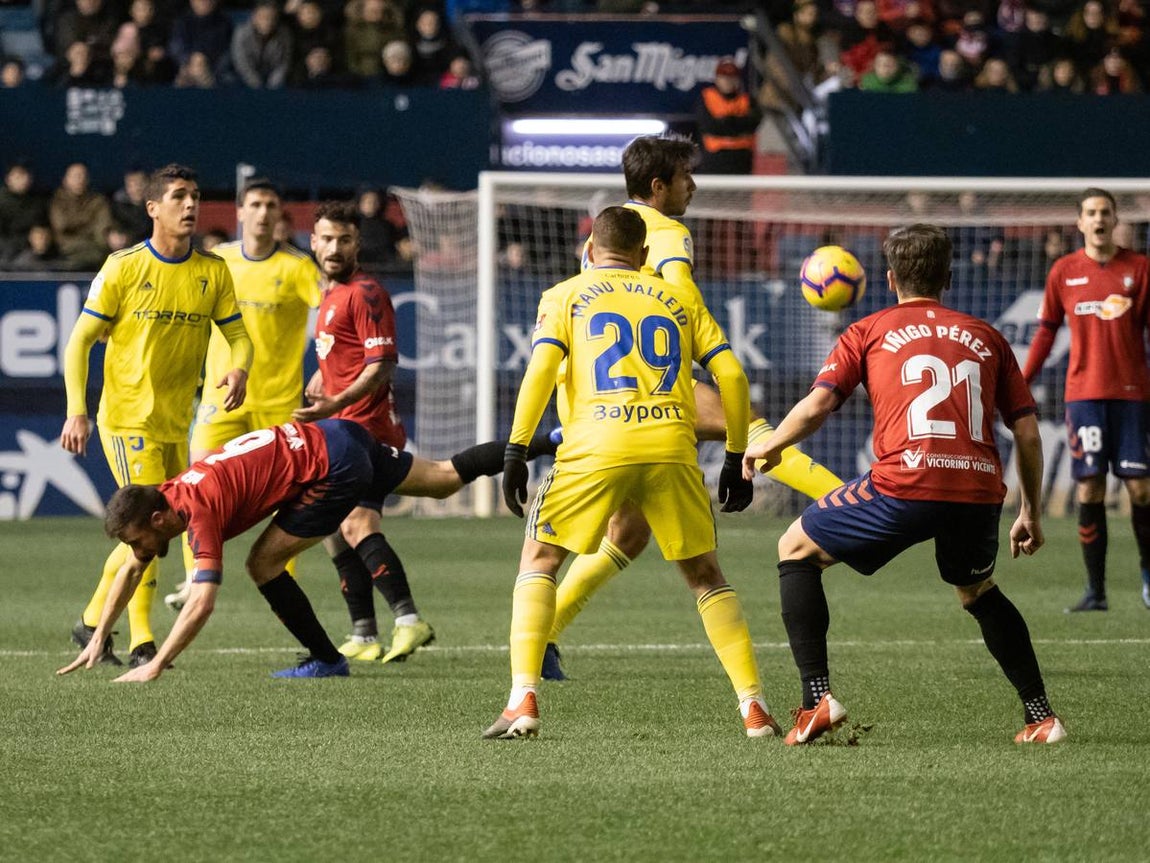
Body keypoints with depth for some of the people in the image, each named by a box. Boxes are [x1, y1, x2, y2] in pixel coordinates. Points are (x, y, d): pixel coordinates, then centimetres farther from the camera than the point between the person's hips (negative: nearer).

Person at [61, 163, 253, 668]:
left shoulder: (213, 272, 5)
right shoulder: (123, 268, -7)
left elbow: (238, 335, 8)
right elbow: (79, 342, -5)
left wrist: (239, 371, -16)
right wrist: (76, 412, -14)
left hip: (176, 423, 5)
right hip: (126, 416, -5)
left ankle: (93, 623, 26)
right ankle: (141, 642, -8)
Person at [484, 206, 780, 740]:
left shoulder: (564, 296, 17)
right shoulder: (679, 299, 23)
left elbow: (541, 369, 0)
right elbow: (731, 376, 14)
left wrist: (516, 451, -1)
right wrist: (737, 459, 21)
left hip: (595, 449, -2)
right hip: (672, 448, 2)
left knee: (539, 561, 14)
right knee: (704, 575, 18)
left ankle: (523, 701, -1)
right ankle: (753, 706, 8)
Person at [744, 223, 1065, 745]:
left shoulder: (869, 332, 14)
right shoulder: (985, 337, 22)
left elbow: (817, 405, 3)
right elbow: (1027, 432, 18)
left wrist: (767, 446, 22)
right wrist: (1031, 514, 27)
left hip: (904, 485, -4)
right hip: (980, 490, 4)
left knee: (796, 550, 18)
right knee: (978, 592, 34)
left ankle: (818, 698, 4)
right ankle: (1041, 716, 23)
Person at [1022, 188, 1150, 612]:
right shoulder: (1064, 271, 6)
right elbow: (1046, 331, 11)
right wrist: (1022, 383, 3)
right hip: (1083, 393, 1)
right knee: (1088, 489, -4)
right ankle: (1095, 590, 0)